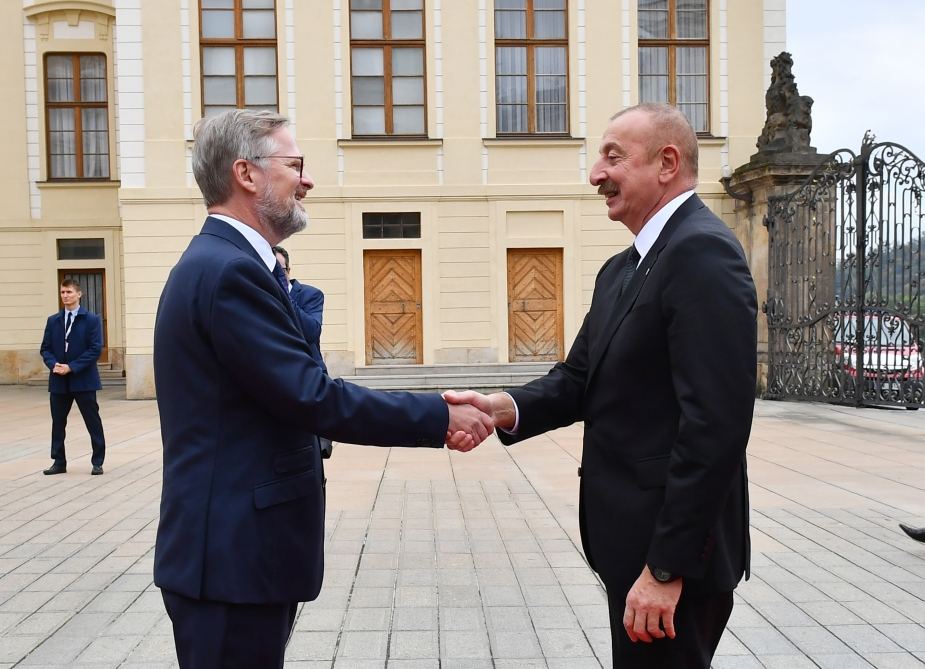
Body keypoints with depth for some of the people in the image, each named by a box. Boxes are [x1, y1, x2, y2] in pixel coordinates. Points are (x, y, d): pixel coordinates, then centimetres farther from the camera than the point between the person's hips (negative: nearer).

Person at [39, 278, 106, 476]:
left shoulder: (92, 320, -2)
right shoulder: (53, 321, 10)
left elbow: (95, 349, -9)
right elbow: (45, 348, 10)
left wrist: (71, 367, -16)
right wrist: (53, 364, -11)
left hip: (83, 380, -4)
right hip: (58, 380, 4)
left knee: (93, 422, 2)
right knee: (58, 422, 9)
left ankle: (97, 462, 11)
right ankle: (59, 462, 20)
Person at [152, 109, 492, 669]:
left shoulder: (220, 261, 12)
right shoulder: (230, 269, -20)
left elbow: (291, 392, 12)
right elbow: (312, 398, -24)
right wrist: (440, 417, -16)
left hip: (236, 543, 10)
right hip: (234, 551, -10)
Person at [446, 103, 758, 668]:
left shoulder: (703, 252, -18)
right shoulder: (622, 269, 13)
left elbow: (715, 424, -24)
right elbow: (580, 378, 8)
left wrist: (667, 567, -22)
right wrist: (507, 407, -12)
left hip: (675, 548, -9)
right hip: (636, 539, 9)